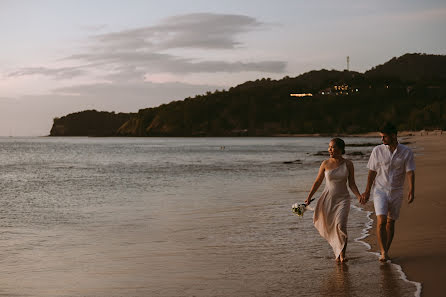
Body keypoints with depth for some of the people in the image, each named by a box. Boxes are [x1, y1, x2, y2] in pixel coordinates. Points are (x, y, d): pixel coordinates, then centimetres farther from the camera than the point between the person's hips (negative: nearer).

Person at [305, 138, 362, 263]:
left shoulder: (348, 164, -2)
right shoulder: (325, 164, -1)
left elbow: (352, 184, 3)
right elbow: (317, 182, 8)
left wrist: (359, 196, -11)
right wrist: (309, 197, 4)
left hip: (342, 199, -2)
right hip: (327, 199, 2)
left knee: (340, 225, -21)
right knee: (329, 227, 7)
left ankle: (342, 254, -9)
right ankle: (337, 252, 29)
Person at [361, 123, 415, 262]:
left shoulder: (406, 152, -4)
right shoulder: (377, 151, -3)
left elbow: (410, 172, -7)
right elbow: (372, 172, 3)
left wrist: (411, 191, -20)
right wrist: (367, 192, 4)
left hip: (396, 193, 1)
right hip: (380, 191, -1)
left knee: (390, 223, 9)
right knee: (381, 221, -15)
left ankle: (386, 251, 22)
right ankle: (383, 253, -14)